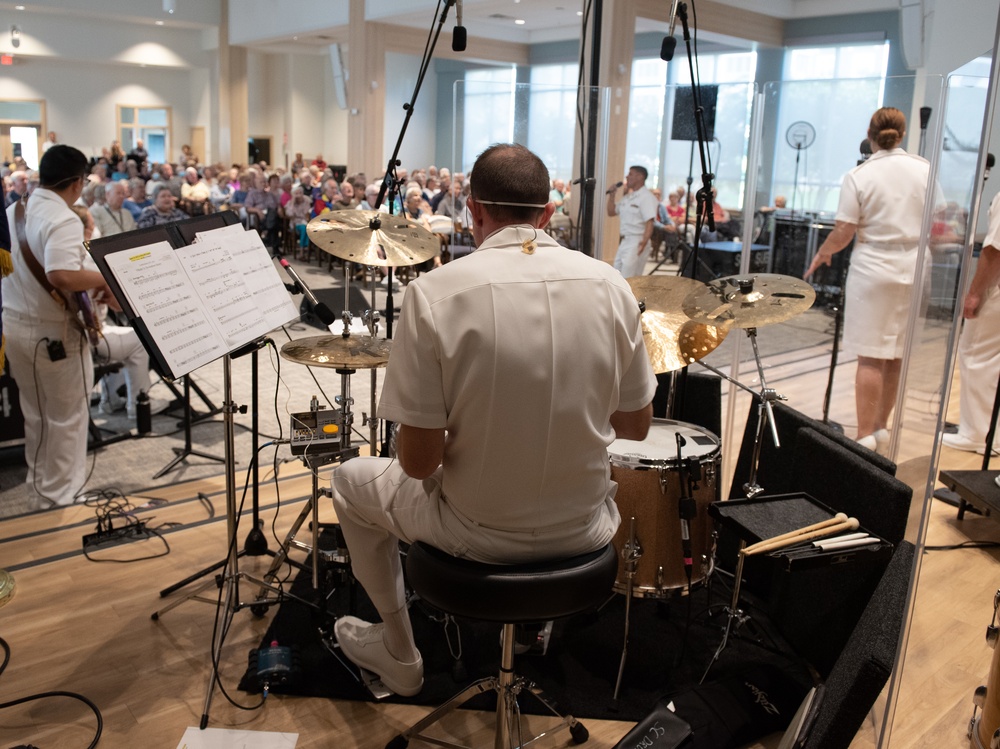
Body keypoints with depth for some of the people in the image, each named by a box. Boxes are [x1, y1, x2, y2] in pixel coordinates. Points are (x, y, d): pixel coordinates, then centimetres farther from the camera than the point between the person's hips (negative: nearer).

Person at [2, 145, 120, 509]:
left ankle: (39, 489, 32)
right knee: (66, 418, 6)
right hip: (53, 332, -8)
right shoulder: (63, 219, -21)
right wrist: (107, 278, -21)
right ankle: (60, 498, 15)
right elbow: (62, 276, -36)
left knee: (35, 415, 20)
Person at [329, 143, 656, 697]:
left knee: (351, 480, 26)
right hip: (583, 533, 4)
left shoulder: (433, 293, -19)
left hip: (478, 535, -3)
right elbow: (635, 426, 1)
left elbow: (418, 461, -17)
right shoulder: (609, 284, -9)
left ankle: (398, 654, 38)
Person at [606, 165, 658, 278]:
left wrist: (645, 240, -36)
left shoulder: (646, 197, -12)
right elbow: (611, 212, 22)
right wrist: (612, 195, 10)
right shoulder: (627, 197, 15)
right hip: (624, 241, 10)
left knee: (628, 280, -13)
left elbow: (649, 222, -21)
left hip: (637, 242, -10)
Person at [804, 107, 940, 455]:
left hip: (873, 269, -4)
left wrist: (821, 254, 8)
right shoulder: (925, 169, 3)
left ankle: (866, 437, 1)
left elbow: (844, 233, -9)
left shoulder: (858, 176, -8)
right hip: (913, 270, 4)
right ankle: (881, 430, 23)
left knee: (871, 357, -1)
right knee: (896, 355, 12)